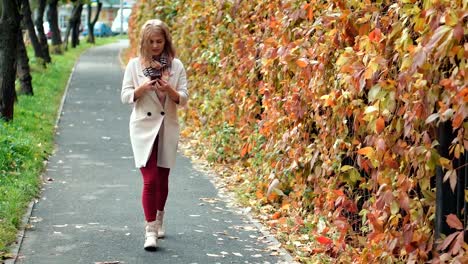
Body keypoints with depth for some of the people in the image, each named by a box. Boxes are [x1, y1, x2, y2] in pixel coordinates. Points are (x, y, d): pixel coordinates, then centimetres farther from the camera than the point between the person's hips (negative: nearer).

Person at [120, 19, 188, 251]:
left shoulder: (176, 65, 1)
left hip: (167, 128, 2)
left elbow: (184, 98, -1)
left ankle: (158, 220, 34)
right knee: (150, 180, -11)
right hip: (144, 127, -2)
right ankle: (150, 230, -8)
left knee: (162, 179, 13)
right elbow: (125, 96, -2)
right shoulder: (135, 64, -1)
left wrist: (170, 90, -21)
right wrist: (142, 88, -20)